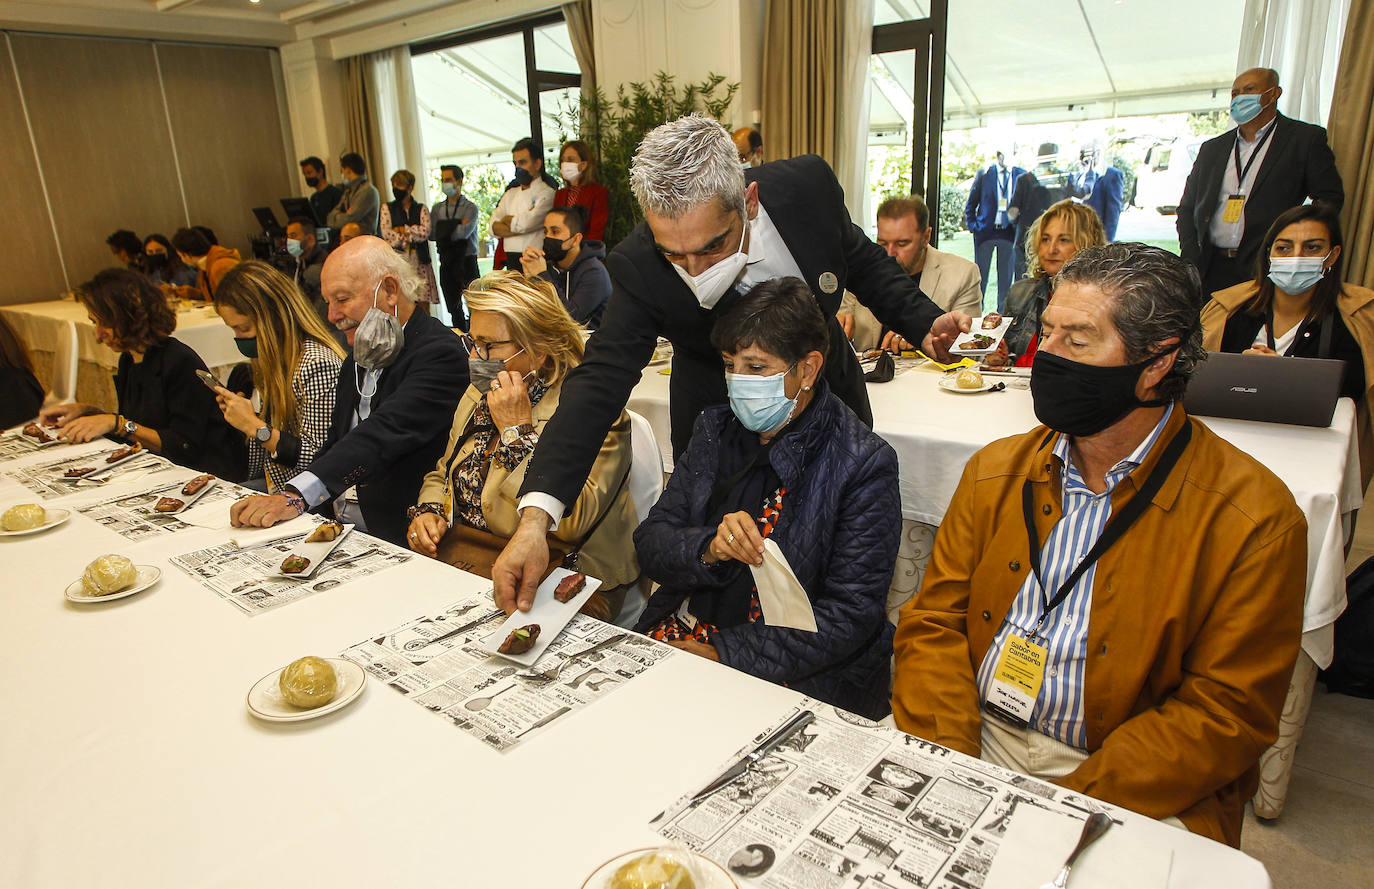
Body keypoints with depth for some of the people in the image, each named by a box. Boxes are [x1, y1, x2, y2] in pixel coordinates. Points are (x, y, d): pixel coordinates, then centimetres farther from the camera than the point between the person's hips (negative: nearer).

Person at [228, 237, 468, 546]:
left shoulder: (441, 354, -12)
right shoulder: (355, 363, 18)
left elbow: (384, 435, -25)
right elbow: (334, 448, 20)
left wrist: (296, 496, -33)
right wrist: (280, 501, 3)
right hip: (335, 529, 8)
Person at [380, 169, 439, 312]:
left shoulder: (421, 209, 11)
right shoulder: (387, 208, 12)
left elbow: (425, 232, -5)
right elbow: (386, 233, -1)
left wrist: (403, 230, -3)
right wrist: (413, 236, -4)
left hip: (419, 261, 0)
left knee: (423, 305, -2)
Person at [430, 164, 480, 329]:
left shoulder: (470, 208, -2)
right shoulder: (437, 208, 12)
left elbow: (465, 232, -19)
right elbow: (431, 234, -1)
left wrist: (444, 230, -5)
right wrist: (457, 226, -6)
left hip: (466, 262, -5)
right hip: (446, 264, 5)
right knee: (454, 308, 10)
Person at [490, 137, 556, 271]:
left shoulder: (547, 192, -3)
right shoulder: (511, 193, 18)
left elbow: (525, 223, -14)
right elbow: (494, 227, 6)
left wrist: (506, 219, 5)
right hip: (511, 263, 5)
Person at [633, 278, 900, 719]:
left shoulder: (864, 464, -10)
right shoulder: (715, 430, 6)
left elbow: (851, 613, -13)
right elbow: (650, 543, 3)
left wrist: (724, 656, -18)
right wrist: (709, 549, -20)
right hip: (684, 630, 5)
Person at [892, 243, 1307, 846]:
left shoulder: (1253, 518, -8)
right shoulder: (995, 471, 4)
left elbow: (1227, 713, -9)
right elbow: (933, 620, 3)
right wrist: (946, 759, -13)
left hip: (1125, 791, -3)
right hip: (975, 742, 3)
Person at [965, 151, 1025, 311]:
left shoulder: (1021, 175, 3)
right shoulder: (984, 173, 1)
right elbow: (970, 203, 7)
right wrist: (972, 225, -1)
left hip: (1009, 232, 1)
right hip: (985, 231, -1)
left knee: (1006, 275, 6)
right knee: (980, 273, 4)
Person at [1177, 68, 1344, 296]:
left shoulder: (1306, 138, 7)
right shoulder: (1211, 148, 19)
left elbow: (1330, 198, 2)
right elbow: (1187, 208, 18)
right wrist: (1190, 257, 3)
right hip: (1209, 269, 3)